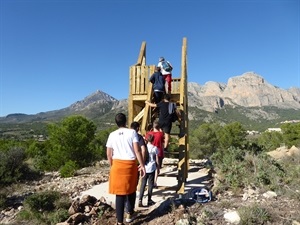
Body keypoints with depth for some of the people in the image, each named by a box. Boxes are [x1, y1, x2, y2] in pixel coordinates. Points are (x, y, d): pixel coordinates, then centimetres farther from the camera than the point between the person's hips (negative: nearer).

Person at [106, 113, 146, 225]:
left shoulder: (112, 135, 3)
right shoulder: (132, 132, -5)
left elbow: (108, 154, 4)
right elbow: (137, 150, -11)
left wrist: (112, 165, 18)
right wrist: (142, 165, -5)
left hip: (117, 164, 2)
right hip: (130, 164, -1)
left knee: (119, 192, 7)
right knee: (131, 190, 19)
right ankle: (129, 214, 36)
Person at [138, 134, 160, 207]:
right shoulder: (155, 148, -5)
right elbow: (157, 160, 0)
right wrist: (158, 168, 10)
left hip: (144, 168, 1)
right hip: (152, 168, -1)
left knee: (143, 184, 8)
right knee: (150, 184, 9)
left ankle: (140, 200, -1)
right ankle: (149, 200, 17)